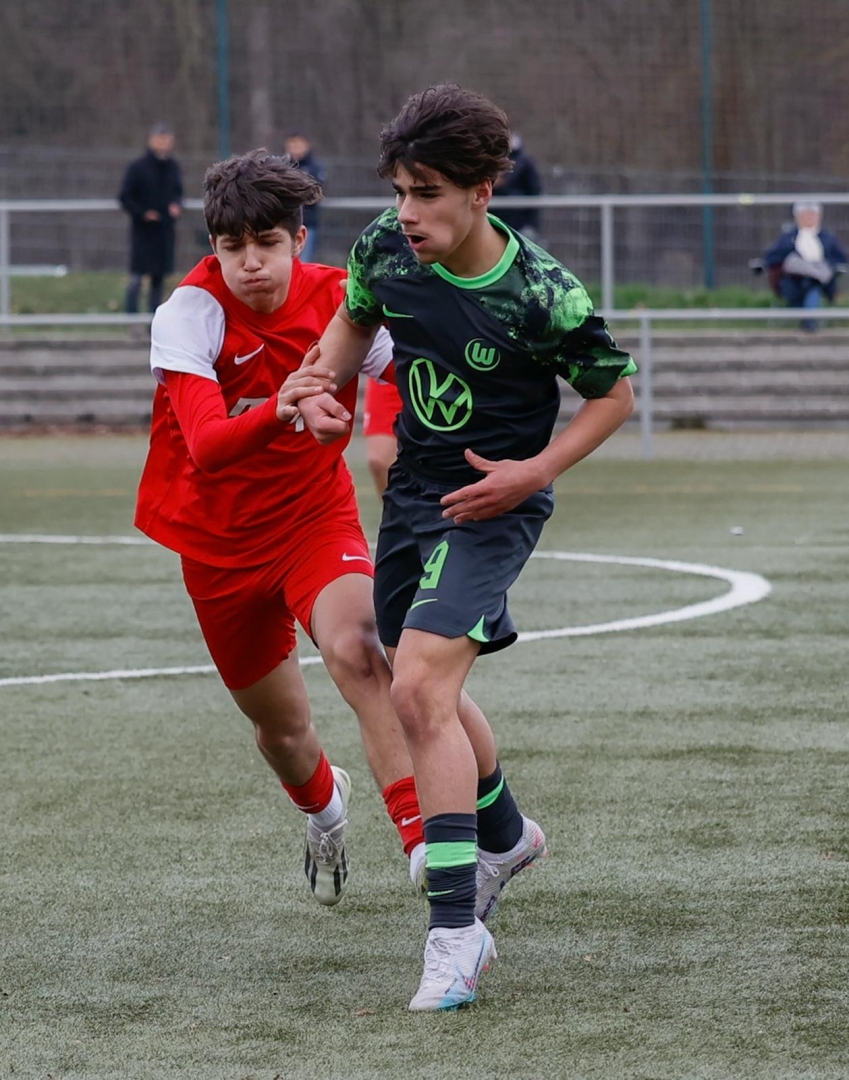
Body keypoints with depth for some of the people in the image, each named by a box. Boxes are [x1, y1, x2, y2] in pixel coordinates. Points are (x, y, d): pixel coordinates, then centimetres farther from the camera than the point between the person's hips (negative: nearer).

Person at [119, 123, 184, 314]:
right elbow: (125, 197, -5)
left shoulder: (172, 167, 9)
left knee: (159, 277, 9)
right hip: (142, 230, -5)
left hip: (165, 231, 5)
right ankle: (131, 316, -4)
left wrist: (177, 206, -1)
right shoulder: (137, 167, -7)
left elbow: (178, 192, 21)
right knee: (136, 276, -9)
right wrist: (142, 213, -17)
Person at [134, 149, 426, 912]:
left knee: (356, 647, -31)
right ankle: (324, 807, 49)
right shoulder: (190, 312, -23)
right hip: (219, 540, 0)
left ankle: (420, 835, -36)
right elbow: (205, 445, -36)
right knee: (280, 726, 13)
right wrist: (276, 412, -56)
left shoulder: (338, 300, -14)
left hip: (317, 515, 0)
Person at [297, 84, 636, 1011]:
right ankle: (505, 834, 51)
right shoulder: (385, 249, -9)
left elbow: (615, 392, -8)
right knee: (427, 691, 22)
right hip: (413, 490, 7)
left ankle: (455, 932, -20)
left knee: (419, 689, -22)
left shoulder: (541, 295, -23)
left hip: (492, 503, -7)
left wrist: (533, 472, -19)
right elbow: (355, 318, 14)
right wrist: (324, 387, -5)